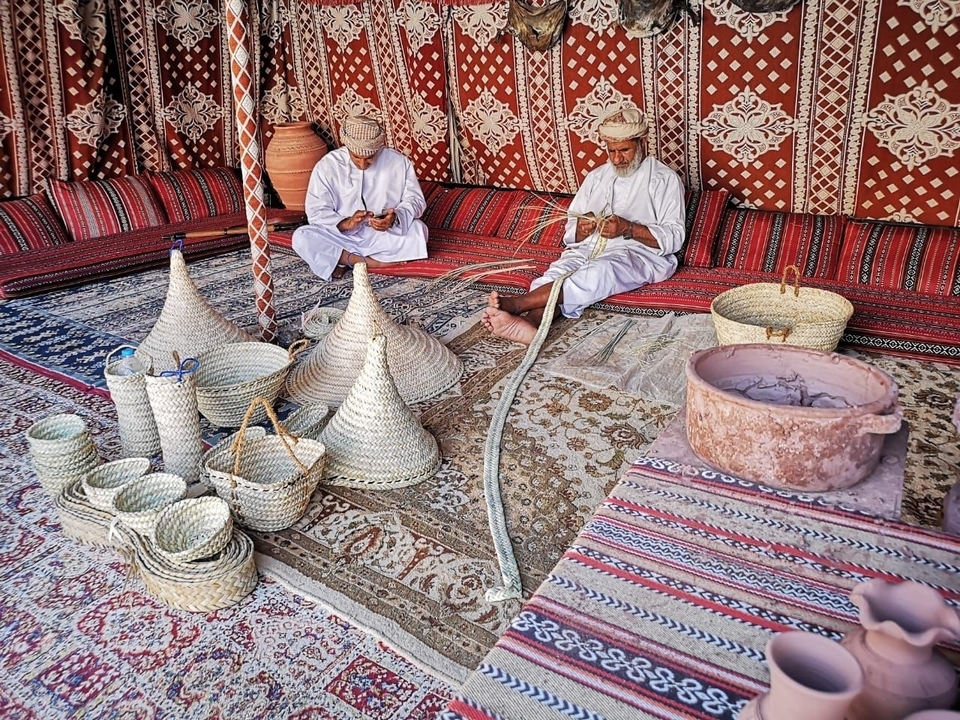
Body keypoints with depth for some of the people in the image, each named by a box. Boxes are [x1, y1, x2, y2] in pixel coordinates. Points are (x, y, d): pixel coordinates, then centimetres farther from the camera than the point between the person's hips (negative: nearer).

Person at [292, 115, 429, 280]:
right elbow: (316, 212, -9)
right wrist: (346, 223, -29)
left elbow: (415, 200, -2)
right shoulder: (327, 166, -8)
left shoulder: (398, 161, -6)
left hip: (384, 237, 1)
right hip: (341, 237, 0)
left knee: (418, 230, -28)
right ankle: (375, 262, -26)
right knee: (301, 237, -26)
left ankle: (346, 259, -21)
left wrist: (395, 217, -24)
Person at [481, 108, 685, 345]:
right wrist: (581, 229, -9)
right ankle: (531, 323, -58)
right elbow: (570, 233, 16)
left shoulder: (664, 179, 7)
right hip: (589, 249, 4)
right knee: (557, 273, -30)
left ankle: (519, 303, -48)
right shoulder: (596, 176, 21)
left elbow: (674, 237, -3)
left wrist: (628, 229, -17)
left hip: (641, 253, -4)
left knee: (600, 271, -37)